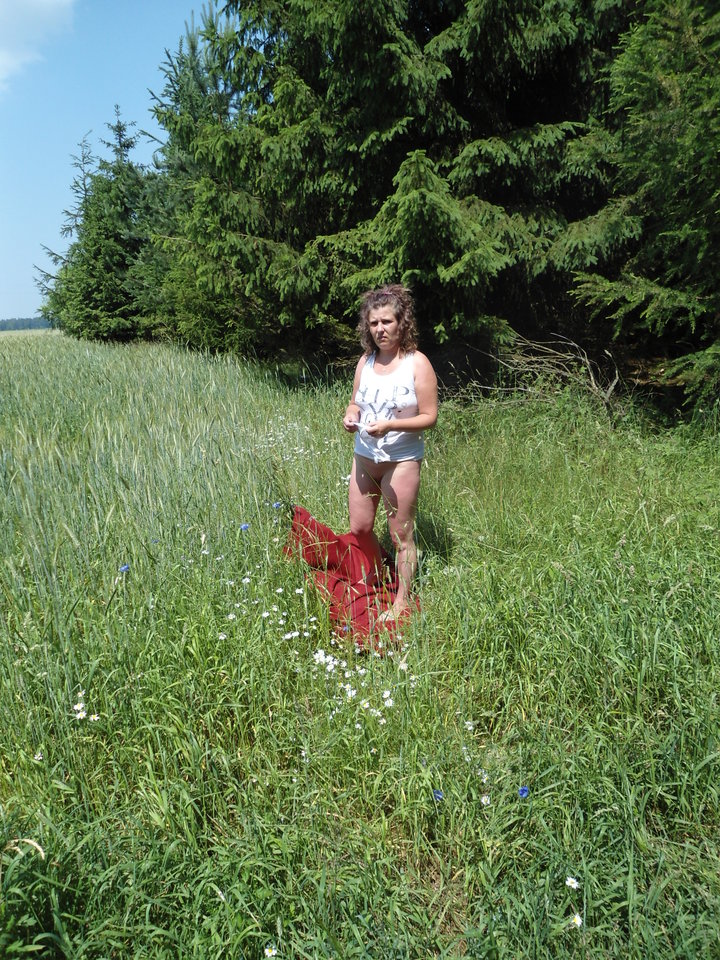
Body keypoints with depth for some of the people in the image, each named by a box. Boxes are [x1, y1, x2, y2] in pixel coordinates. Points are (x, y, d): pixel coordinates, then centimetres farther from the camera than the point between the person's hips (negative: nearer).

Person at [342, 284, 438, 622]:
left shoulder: (417, 363, -11)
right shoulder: (365, 360, 5)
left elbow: (429, 417, -13)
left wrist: (390, 425, -26)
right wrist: (350, 416, -9)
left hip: (401, 461, -6)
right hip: (364, 456, 6)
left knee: (401, 536, 4)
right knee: (359, 529, 12)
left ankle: (402, 601, 21)